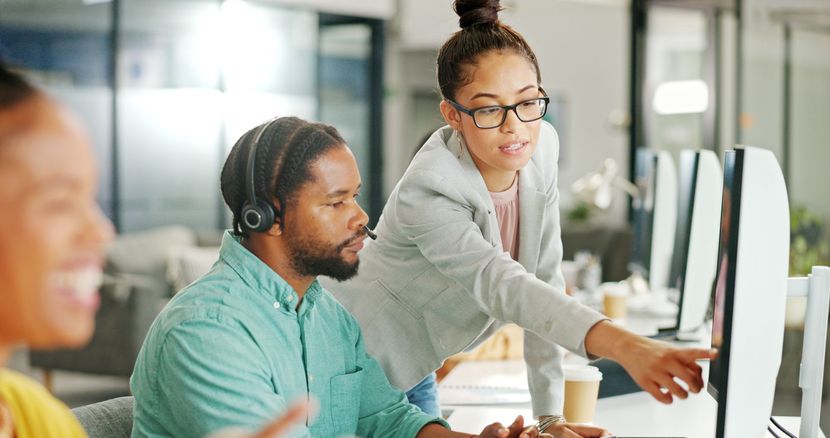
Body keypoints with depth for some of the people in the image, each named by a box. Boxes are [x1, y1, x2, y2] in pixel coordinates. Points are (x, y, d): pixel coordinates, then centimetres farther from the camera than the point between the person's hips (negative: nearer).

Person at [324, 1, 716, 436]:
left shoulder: (541, 148, -12)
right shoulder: (426, 191, -32)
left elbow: (543, 282, -9)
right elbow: (502, 286, -46)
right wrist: (622, 346, -60)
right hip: (356, 355, -6)